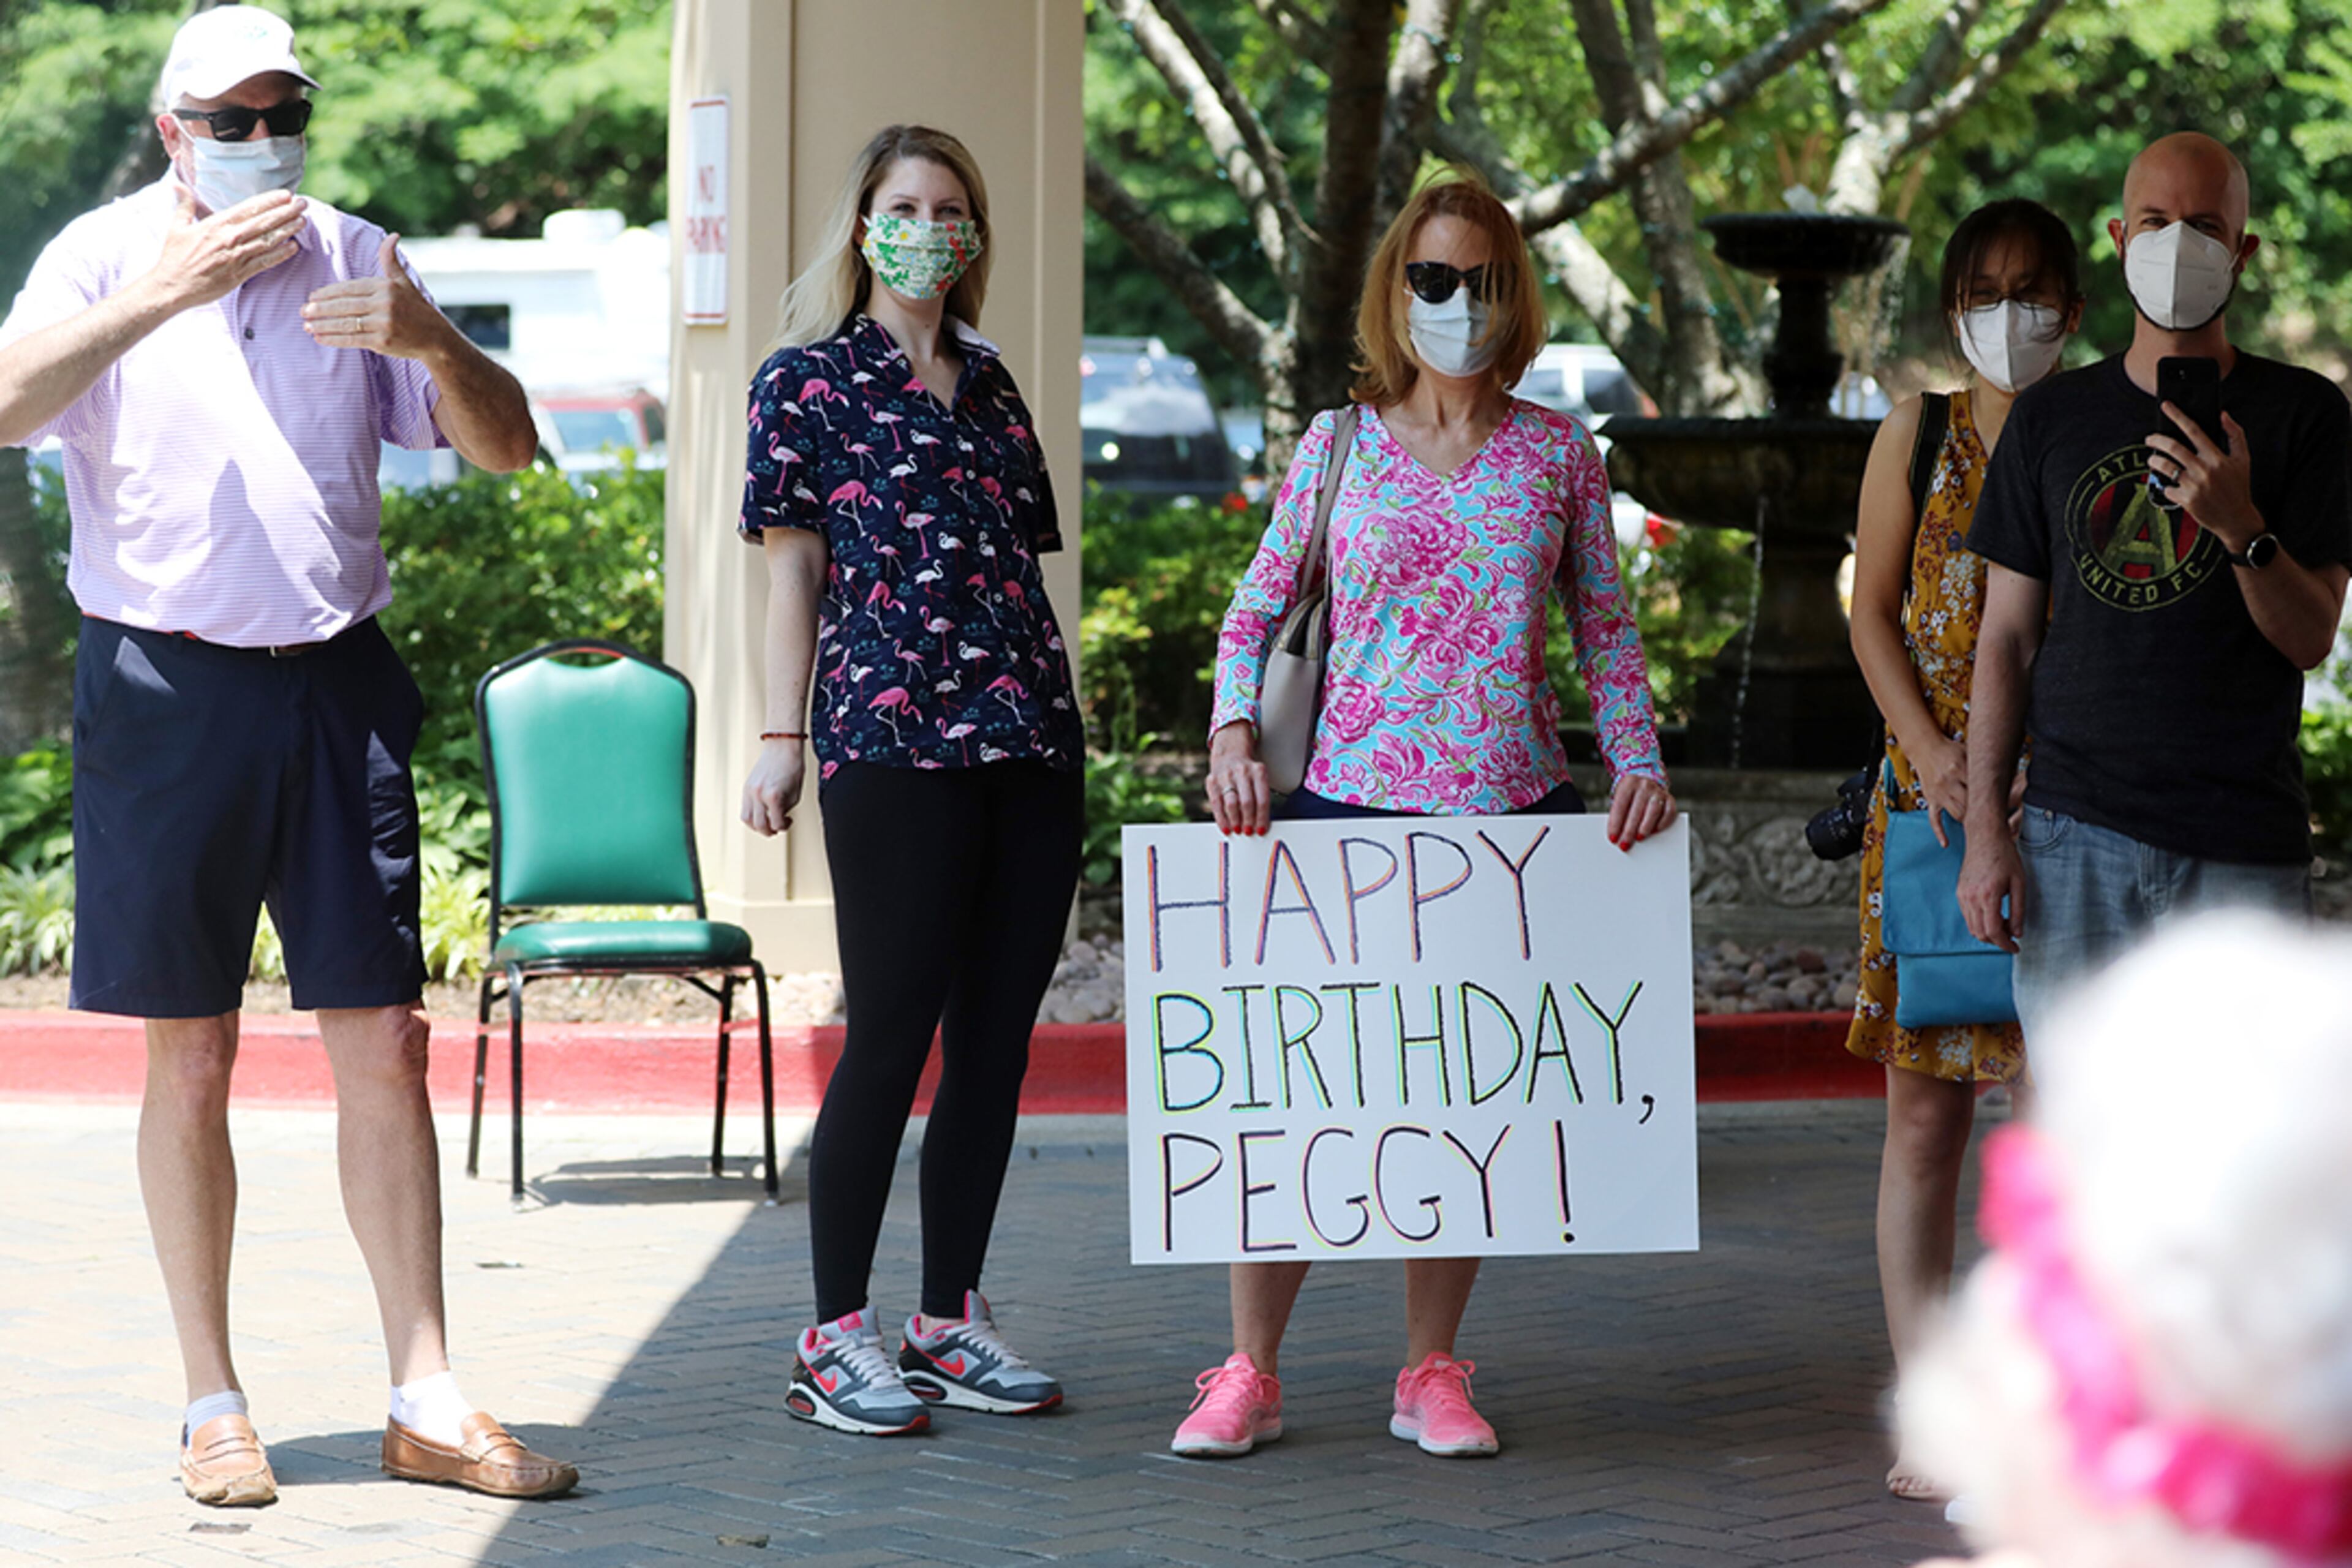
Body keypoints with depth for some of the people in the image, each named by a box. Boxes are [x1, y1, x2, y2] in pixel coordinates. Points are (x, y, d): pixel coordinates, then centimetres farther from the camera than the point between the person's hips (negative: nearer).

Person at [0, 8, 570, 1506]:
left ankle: (428, 1401, 6)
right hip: (168, 690, -3)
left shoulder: (360, 260, 11)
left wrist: (434, 343, -13)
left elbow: (505, 444, 7)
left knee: (385, 1047, 1)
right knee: (191, 1063, 3)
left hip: (337, 685, 3)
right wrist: (170, 288, -26)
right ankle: (215, 1407, 13)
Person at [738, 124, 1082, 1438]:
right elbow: (793, 565, 0)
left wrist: (1062, 714, 16)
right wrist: (781, 739, -6)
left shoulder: (992, 385, 18)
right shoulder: (808, 380, 4)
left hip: (1033, 740, 6)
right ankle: (839, 1336, 2)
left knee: (997, 1040, 6)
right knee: (892, 1037, -6)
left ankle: (954, 1317, 15)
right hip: (890, 740, -6)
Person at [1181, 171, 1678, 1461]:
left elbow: (1605, 626, 12)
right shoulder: (1338, 446, 5)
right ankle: (1248, 1373, 6)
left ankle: (1432, 1372, 16)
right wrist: (1233, 732, -6)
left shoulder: (1558, 454, 7)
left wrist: (1636, 758, -1)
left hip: (1516, 812, 1)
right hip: (1351, 800, -1)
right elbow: (1255, 611, 9)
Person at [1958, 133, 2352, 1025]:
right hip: (2073, 834, 2)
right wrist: (1984, 825, 3)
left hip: (2242, 850, -2)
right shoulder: (2051, 418, 11)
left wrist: (2240, 526, -20)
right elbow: (2008, 634, 11)